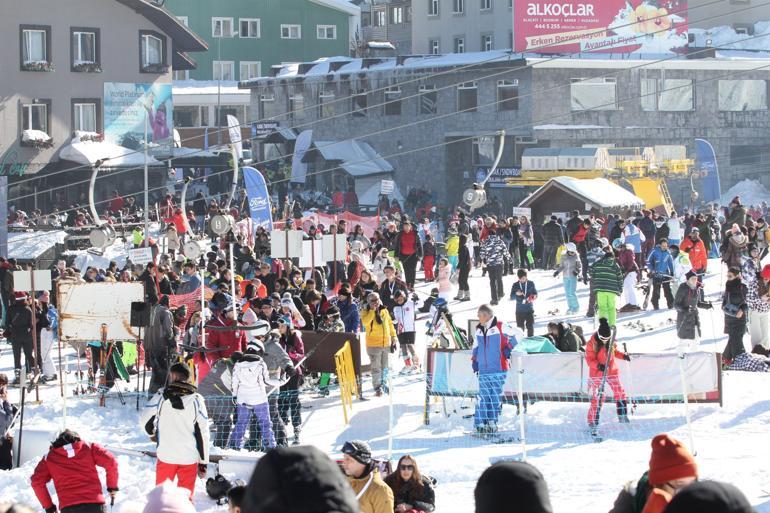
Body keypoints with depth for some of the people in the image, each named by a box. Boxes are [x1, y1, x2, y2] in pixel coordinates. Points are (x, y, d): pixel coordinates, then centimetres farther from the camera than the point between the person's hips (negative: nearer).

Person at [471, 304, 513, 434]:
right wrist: (474, 359, 17)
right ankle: (480, 423, 0)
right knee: (483, 397, 0)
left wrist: (509, 347, -5)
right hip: (483, 370, 4)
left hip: (498, 370, -4)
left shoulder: (500, 327, -7)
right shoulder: (478, 330, 11)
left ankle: (492, 422, 8)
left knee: (495, 397, 0)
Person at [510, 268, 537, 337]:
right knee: (520, 327, 3)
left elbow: (535, 294, 7)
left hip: (530, 309, 0)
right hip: (519, 310, 0)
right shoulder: (515, 285, 0)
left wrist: (533, 297, -16)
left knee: (530, 327, 0)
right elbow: (511, 298, -1)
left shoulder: (531, 284, 1)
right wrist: (516, 294, -22)